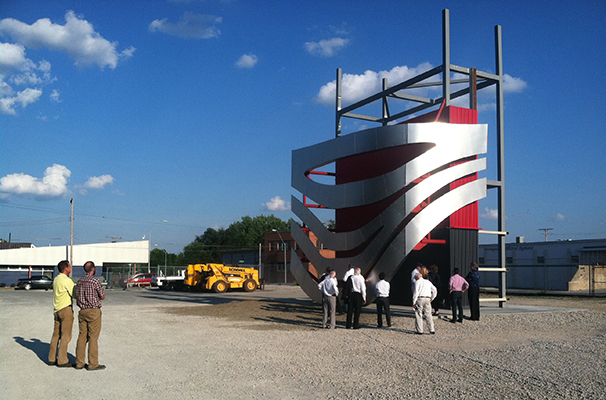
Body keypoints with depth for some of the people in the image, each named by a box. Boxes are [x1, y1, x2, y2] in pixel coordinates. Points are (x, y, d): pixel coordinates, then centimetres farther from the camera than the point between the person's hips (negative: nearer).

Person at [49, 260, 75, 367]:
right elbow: (75, 294, -12)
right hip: (66, 309, -8)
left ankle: (52, 359, 18)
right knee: (65, 336, -4)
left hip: (57, 310, 8)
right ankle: (62, 360, -2)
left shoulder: (56, 279, 13)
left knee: (56, 335, 13)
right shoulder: (67, 280, -13)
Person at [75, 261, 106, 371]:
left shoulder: (79, 281, 10)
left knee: (82, 337, 10)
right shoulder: (95, 281, -12)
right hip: (94, 311, -7)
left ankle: (79, 363, 13)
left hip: (82, 311, 7)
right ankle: (93, 364, -2)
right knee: (93, 337, -4)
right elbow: (102, 296, -5)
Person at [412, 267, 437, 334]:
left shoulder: (417, 282, 2)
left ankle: (420, 331, 0)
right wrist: (432, 298, 22)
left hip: (420, 299, -5)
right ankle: (432, 330, 2)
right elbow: (435, 290, 18)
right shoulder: (428, 282, 19)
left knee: (418, 314, 2)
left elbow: (416, 292, -9)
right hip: (428, 299, 5)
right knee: (428, 314, 8)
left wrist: (414, 302, -9)